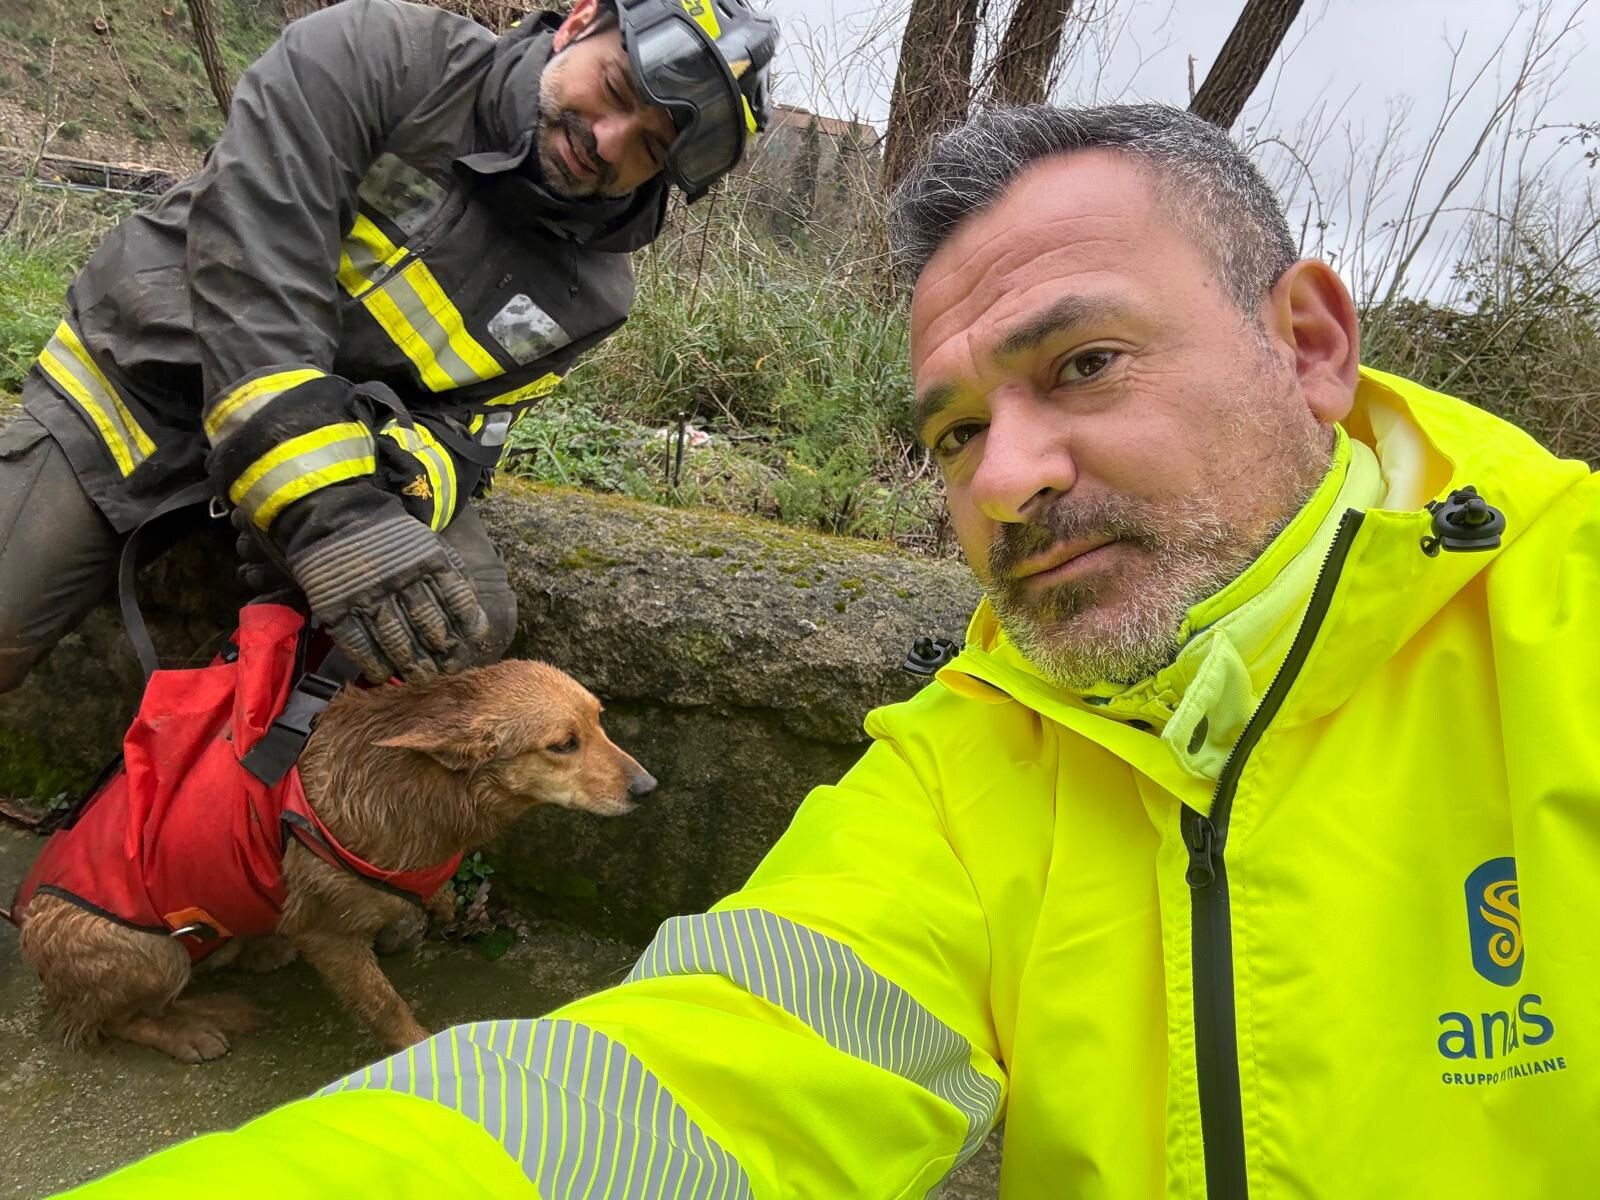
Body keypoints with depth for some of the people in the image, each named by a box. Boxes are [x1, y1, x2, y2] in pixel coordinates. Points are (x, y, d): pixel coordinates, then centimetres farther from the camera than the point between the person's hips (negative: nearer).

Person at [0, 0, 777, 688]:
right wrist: (323, 507, -40)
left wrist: (391, 495, -33)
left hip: (367, 448, 3)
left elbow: (460, 429, -7)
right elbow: (252, 263, -29)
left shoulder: (592, 294, -5)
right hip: (138, 379, -2)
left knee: (475, 624, -19)